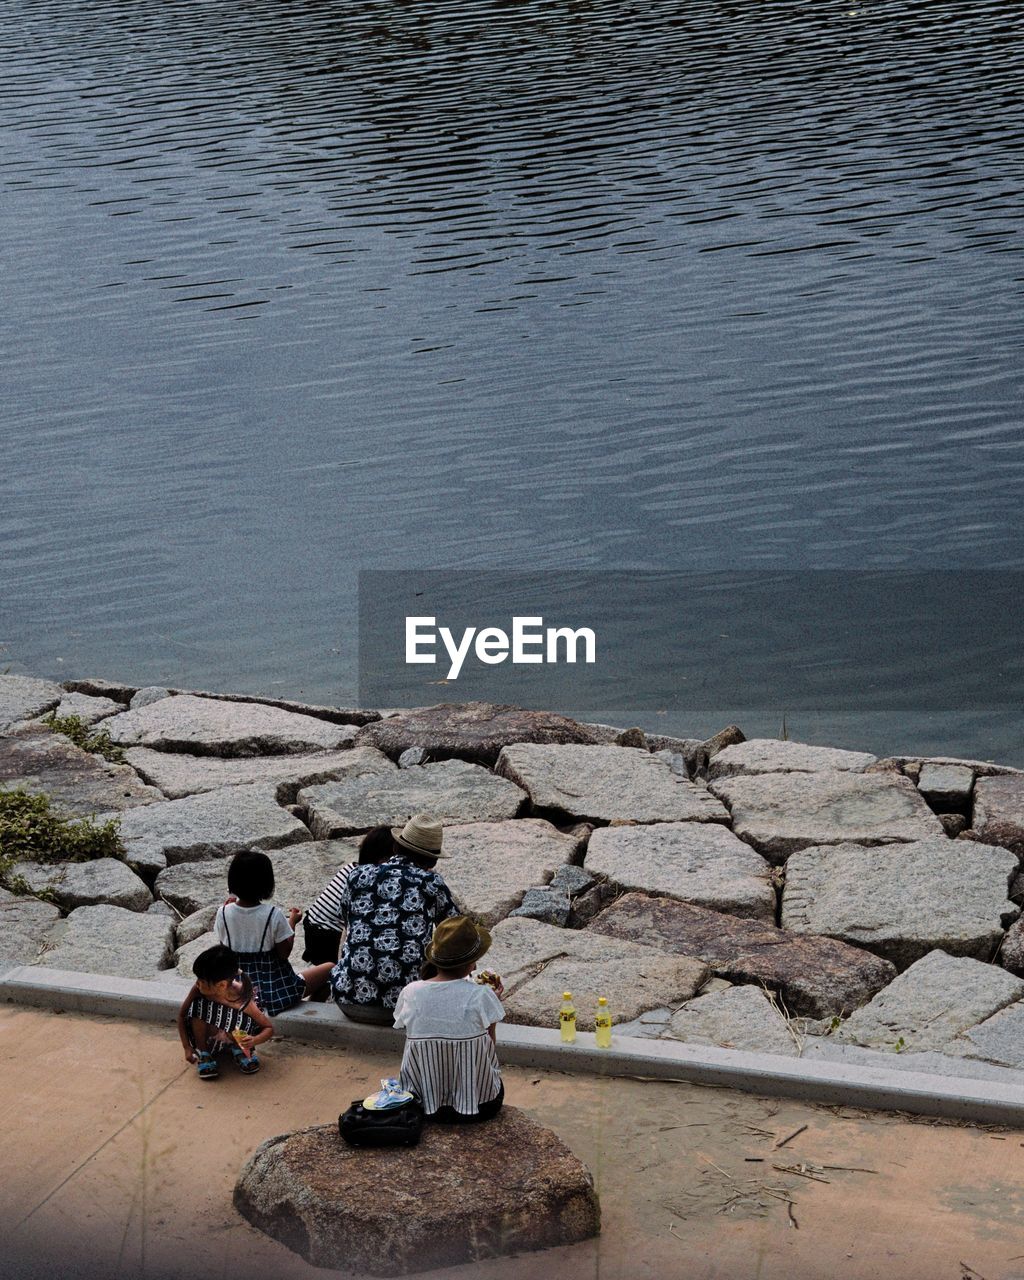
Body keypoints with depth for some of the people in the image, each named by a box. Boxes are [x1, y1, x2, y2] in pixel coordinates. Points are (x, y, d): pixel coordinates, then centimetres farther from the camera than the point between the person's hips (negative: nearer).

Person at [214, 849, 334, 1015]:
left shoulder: (223, 913, -10)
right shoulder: (273, 915, -20)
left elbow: (223, 946, 4)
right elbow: (284, 952, -13)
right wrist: (292, 923, 1)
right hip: (274, 989, -5)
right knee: (329, 968, 9)